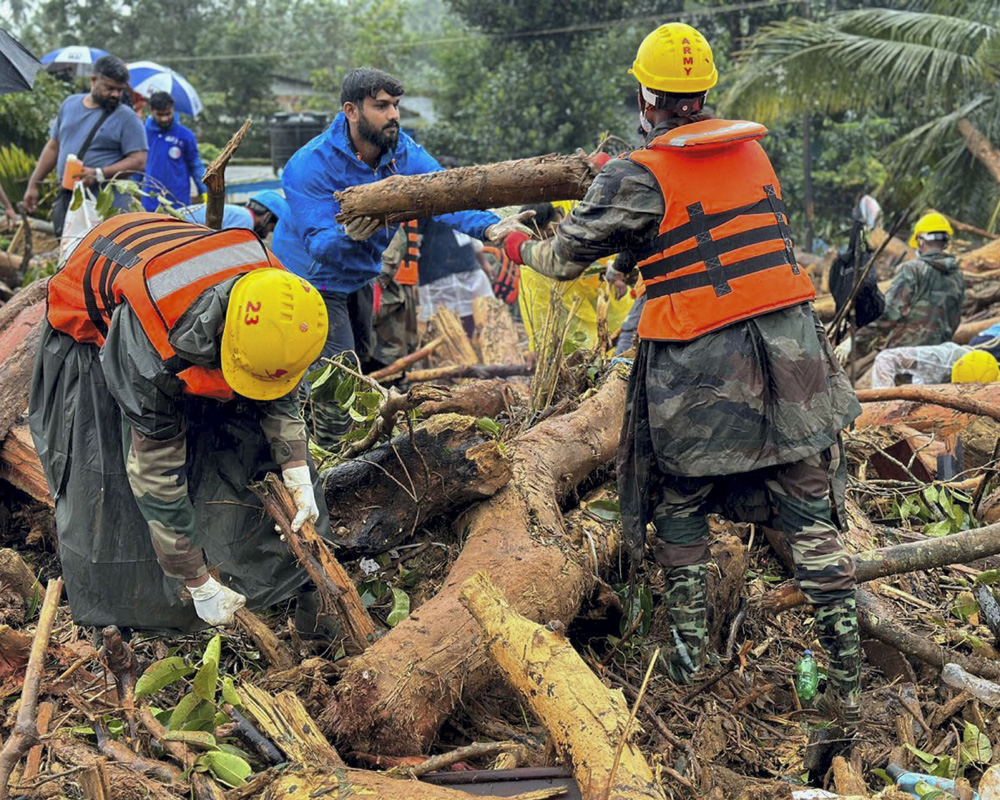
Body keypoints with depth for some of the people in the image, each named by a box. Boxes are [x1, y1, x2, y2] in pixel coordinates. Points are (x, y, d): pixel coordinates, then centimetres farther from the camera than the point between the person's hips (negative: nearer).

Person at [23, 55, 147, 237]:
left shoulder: (127, 118, -4)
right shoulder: (70, 104, 14)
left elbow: (139, 161, -12)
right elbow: (53, 147, 21)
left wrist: (99, 174, -22)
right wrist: (33, 184, 19)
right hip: (65, 198, 6)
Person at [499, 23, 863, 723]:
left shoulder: (637, 179, -8)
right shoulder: (753, 150, 8)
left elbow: (566, 257, 1)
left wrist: (519, 245, 23)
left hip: (697, 369, -4)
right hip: (789, 348, 4)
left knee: (680, 507, 19)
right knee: (811, 519, 8)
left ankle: (690, 651, 25)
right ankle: (848, 680, 12)